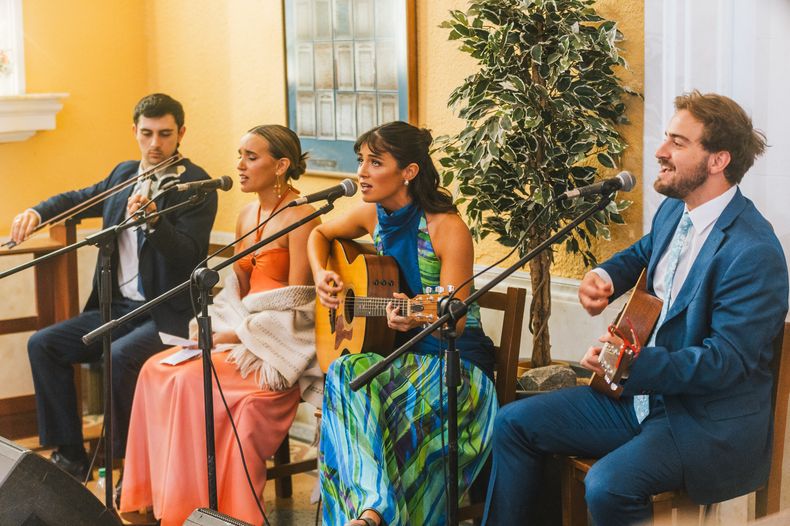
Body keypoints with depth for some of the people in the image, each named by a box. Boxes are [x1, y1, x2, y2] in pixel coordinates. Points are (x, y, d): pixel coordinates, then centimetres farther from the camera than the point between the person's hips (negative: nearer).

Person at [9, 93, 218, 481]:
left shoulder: (196, 184, -8)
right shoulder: (124, 174, 13)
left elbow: (188, 255, -18)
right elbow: (79, 199, 26)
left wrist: (153, 219, -34)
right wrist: (36, 212, 7)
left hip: (166, 315, -7)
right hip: (117, 307, 7)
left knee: (119, 357, -32)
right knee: (43, 344, -4)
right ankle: (70, 456, 4)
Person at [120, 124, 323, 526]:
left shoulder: (299, 217, -11)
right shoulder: (247, 216, 14)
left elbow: (296, 304, -15)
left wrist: (234, 335, -17)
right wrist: (215, 328, -4)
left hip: (280, 344, -8)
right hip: (242, 334, 8)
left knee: (192, 379, -26)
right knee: (156, 370, -11)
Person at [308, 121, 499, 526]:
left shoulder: (447, 229, -15)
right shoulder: (374, 215, 3)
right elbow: (320, 234, 25)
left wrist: (416, 317, -38)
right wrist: (320, 275, 5)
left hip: (455, 359, -6)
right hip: (399, 354, 6)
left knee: (349, 377, -34)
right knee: (345, 376, -29)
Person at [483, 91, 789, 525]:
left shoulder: (753, 252, -23)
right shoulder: (674, 211, 5)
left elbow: (726, 360, -26)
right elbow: (641, 253, 27)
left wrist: (634, 364, -37)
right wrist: (603, 277, 5)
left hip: (711, 422, -9)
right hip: (643, 391, 9)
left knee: (608, 486, -32)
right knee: (514, 423, 3)